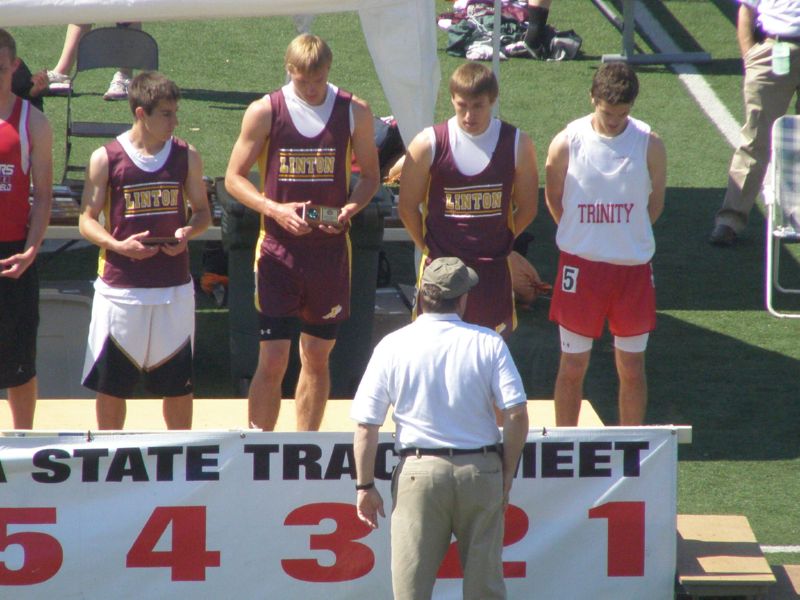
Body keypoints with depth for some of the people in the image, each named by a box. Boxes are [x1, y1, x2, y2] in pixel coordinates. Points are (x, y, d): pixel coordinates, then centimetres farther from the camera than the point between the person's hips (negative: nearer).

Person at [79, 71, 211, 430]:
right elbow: (87, 221, 0)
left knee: (178, 381, 8)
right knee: (111, 382, 4)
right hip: (120, 288, -2)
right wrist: (118, 245, -18)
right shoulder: (106, 159, -4)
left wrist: (188, 232, -10)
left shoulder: (186, 157, 4)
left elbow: (202, 211, 12)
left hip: (174, 288, 2)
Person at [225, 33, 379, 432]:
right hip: (278, 249, -2)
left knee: (317, 357, 10)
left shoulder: (353, 112, 2)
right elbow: (234, 178, 1)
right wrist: (275, 209, -15)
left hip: (330, 248, 2)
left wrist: (349, 208, -9)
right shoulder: (265, 112, -3)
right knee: (272, 360, -6)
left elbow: (370, 175, 11)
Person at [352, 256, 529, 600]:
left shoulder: (392, 347, -1)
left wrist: (365, 486, 6)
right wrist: (507, 473, 5)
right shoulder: (488, 344, -1)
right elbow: (517, 415, -6)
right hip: (481, 471, 1)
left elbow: (365, 425, -2)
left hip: (419, 471, -1)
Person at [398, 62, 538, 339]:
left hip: (493, 271, 1)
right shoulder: (428, 144, -8)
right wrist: (430, 248, 3)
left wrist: (498, 244, 7)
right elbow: (407, 207, 1)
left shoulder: (517, 144, -5)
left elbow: (526, 209, 6)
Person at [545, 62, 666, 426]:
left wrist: (628, 237, 9)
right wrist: (583, 238, 7)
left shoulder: (649, 145, -7)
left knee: (632, 366, 8)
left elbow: (655, 203, 6)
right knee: (573, 365, 6)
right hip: (581, 265, -1)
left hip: (633, 268, 1)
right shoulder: (567, 143, -9)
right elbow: (553, 198, 5)